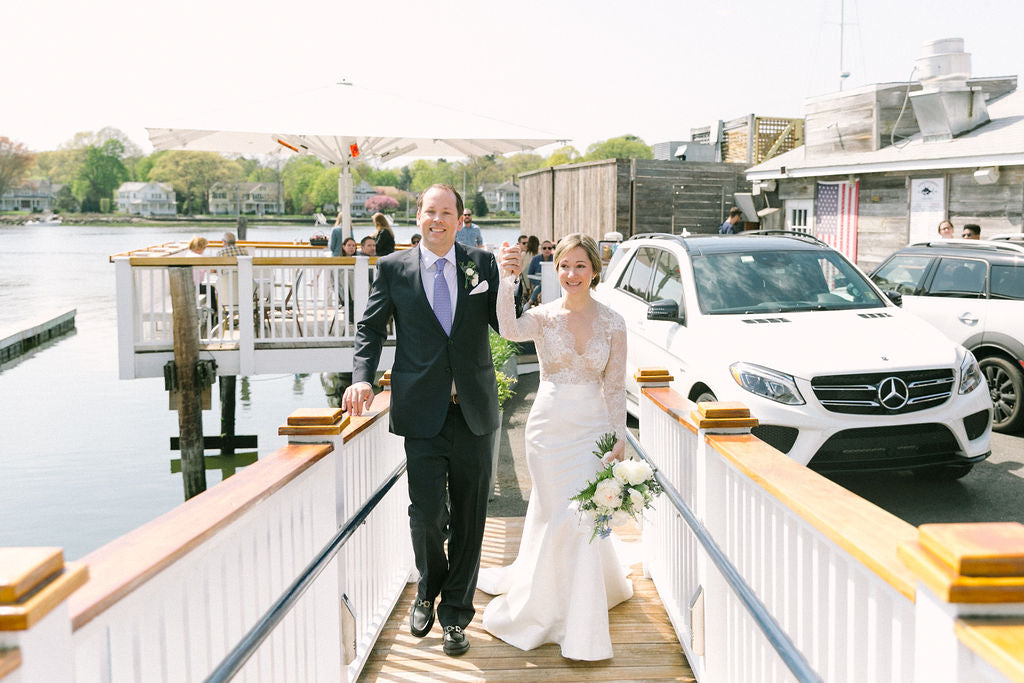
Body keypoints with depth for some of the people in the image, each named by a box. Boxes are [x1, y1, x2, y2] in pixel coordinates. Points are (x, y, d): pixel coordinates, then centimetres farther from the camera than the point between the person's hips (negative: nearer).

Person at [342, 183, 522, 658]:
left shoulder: (483, 263, 6)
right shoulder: (393, 268, 4)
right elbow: (370, 328, 8)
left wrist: (514, 280, -12)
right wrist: (362, 378, -7)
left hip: (473, 410, 2)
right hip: (423, 412, -1)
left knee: (468, 518, 8)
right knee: (427, 512, -7)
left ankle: (455, 613, 24)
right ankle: (428, 591, 25)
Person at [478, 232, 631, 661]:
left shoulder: (612, 323, 0)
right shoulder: (544, 316, -3)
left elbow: (615, 386, 3)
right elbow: (510, 331, -26)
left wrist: (619, 439, -3)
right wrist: (507, 280, -36)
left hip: (592, 428, 0)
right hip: (549, 426, 0)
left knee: (581, 518, -2)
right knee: (555, 516, 8)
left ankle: (581, 626, 12)